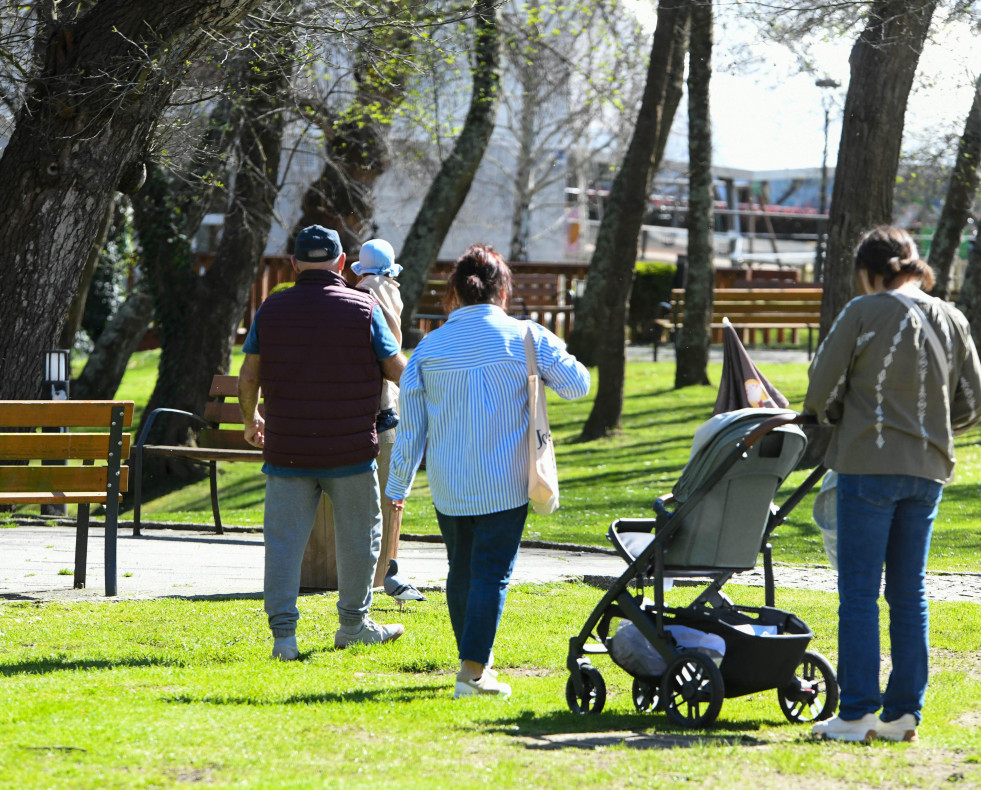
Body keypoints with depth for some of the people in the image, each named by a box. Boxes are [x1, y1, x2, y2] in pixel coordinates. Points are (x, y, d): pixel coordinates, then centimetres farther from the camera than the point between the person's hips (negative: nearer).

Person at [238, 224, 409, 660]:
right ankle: (353, 624, 25)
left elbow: (248, 376, 5)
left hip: (286, 449, 1)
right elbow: (398, 371, -1)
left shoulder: (272, 310, 2)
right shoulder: (363, 309, -4)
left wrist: (250, 421, 22)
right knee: (358, 537, 15)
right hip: (351, 449, -1)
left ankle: (283, 634, -6)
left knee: (284, 541, 2)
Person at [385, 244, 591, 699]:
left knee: (461, 569, 17)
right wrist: (544, 364, 21)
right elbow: (576, 384, 2)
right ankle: (473, 670, -10)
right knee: (491, 572, -2)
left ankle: (474, 656, 28)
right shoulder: (527, 338, -6)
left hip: (447, 486, 3)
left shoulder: (429, 348, 1)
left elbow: (410, 426, 5)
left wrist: (398, 487, 13)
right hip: (503, 485, -3)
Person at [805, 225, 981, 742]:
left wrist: (833, 419, 16)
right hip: (928, 469, 5)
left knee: (859, 592, -1)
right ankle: (904, 714, 12)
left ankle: (856, 714, -2)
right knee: (910, 593, 10)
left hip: (869, 464, -5)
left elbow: (822, 389, -5)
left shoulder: (863, 313, -8)